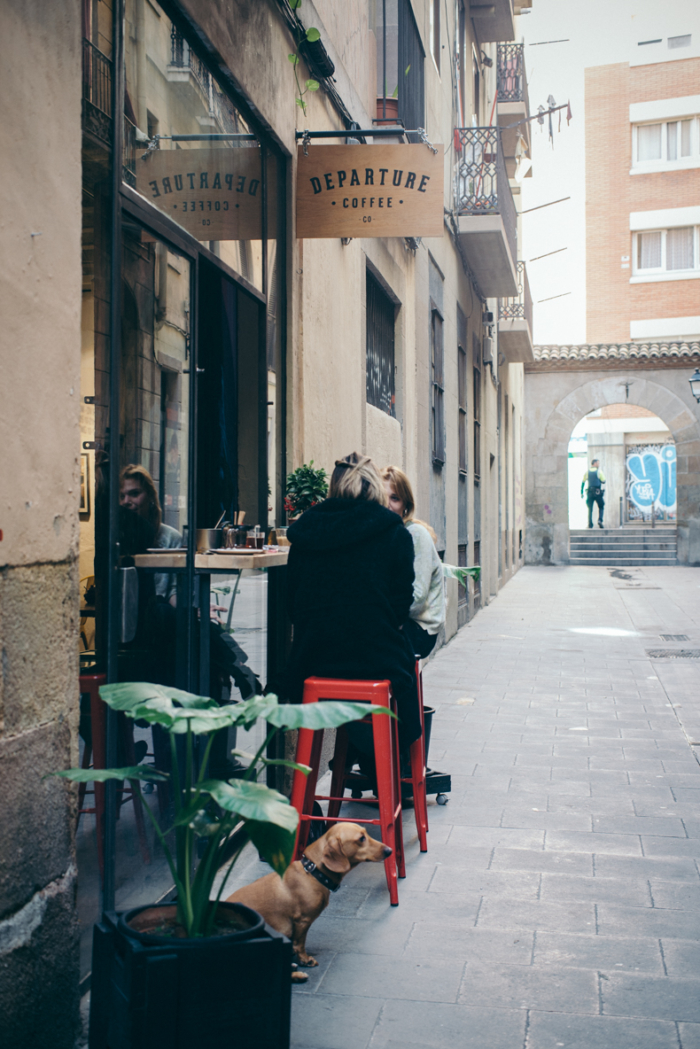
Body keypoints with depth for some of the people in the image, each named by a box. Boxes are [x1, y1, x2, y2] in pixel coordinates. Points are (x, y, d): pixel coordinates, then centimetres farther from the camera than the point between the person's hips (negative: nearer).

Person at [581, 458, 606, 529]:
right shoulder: (599, 471, -3)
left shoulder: (587, 472, 8)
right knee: (601, 507, 10)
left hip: (590, 492, 3)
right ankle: (600, 520, -10)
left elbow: (583, 482, 8)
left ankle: (590, 524, -1)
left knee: (590, 508, 6)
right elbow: (603, 481, -2)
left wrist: (581, 492, 12)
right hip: (598, 492, -3)